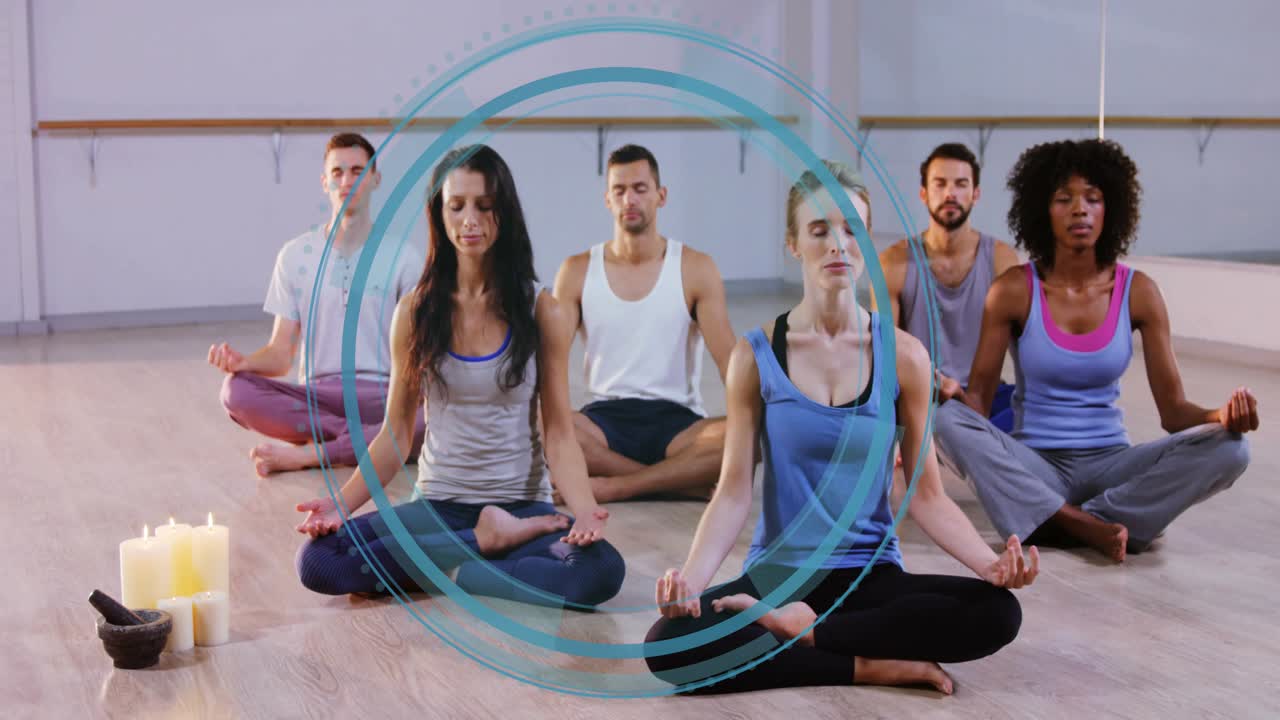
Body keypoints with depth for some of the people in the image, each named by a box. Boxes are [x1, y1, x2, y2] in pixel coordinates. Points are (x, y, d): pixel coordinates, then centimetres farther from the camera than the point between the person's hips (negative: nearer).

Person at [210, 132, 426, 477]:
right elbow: (280, 355, 6)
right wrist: (242, 361, -16)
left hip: (383, 397, -1)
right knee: (236, 391, -27)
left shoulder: (403, 258, 4)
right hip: (316, 396, 1)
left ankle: (306, 454, -22)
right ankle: (367, 440, -20)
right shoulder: (296, 255, 8)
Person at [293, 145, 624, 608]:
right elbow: (396, 431, 5)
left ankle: (435, 570, -14)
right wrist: (341, 503, -11)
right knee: (317, 559, -25)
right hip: (436, 504, 2)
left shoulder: (542, 312, -2)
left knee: (601, 571, -33)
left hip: (523, 506, -1)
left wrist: (584, 509, -22)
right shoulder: (415, 312, 2)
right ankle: (487, 540, -13)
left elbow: (559, 432, -3)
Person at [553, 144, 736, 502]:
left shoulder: (696, 269, 2)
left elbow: (729, 360, -5)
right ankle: (686, 483, -25)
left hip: (676, 420, 0)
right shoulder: (578, 271, 6)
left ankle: (613, 487, -24)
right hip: (605, 418, 1)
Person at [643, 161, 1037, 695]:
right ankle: (869, 665, -17)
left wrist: (990, 563, -17)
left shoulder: (903, 356, 0)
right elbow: (734, 493, -4)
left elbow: (926, 494, 1)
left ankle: (803, 629, -15)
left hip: (871, 575, 1)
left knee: (996, 612, -28)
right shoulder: (756, 355, -2)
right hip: (778, 571, -1)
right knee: (669, 645, -30)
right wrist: (692, 577, -23)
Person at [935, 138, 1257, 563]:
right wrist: (950, 392, -28)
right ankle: (1085, 527, -29)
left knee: (1229, 449, -23)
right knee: (949, 419, -31)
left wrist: (1222, 416, -23)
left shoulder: (1138, 292, 0)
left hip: (1110, 463, 2)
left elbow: (1172, 409, -1)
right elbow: (977, 398, -4)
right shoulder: (1014, 290, -4)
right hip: (1034, 467, -2)